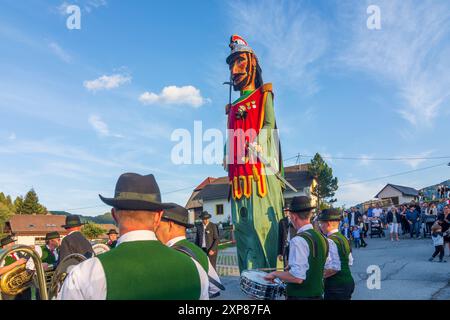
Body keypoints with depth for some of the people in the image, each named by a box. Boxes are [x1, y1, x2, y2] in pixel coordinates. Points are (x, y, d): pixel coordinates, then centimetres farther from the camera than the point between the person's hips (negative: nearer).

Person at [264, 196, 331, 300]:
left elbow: (297, 277, -26)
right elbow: (330, 267, 14)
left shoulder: (298, 240, -21)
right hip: (318, 295, 8)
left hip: (300, 296, -8)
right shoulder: (322, 238, 5)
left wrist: (275, 274, -12)